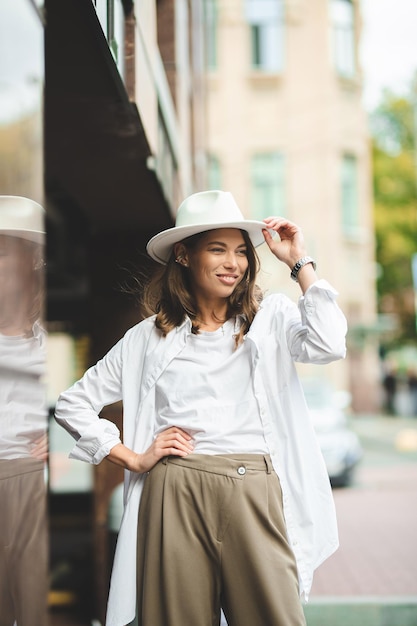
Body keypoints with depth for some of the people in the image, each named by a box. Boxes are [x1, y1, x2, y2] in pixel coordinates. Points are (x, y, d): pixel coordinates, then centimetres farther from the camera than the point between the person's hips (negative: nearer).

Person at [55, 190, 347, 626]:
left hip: (255, 493, 0)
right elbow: (73, 403, 14)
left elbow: (328, 345, -10)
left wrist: (300, 263, -3)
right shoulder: (150, 336, 11)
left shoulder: (270, 317, 11)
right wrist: (134, 459, 5)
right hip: (175, 495, 1)